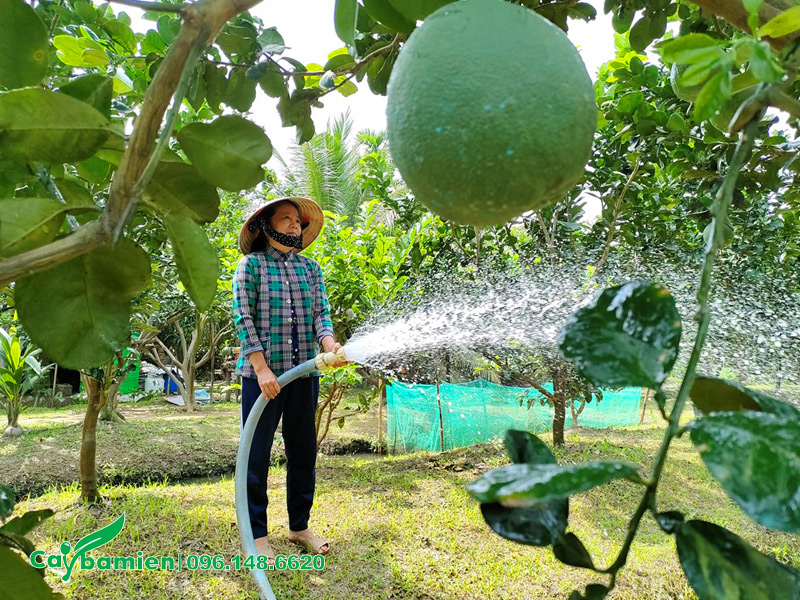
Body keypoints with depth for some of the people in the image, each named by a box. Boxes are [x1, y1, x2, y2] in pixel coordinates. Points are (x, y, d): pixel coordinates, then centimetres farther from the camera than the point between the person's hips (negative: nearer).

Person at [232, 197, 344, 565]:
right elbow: (243, 319, -8)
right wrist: (262, 369, -17)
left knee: (304, 452, 12)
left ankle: (299, 526, 27)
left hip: (305, 373, 5)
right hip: (262, 373, -4)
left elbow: (321, 312, 5)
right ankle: (256, 535, 15)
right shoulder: (251, 264, -1)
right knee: (256, 454, 2)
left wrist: (329, 344, -17)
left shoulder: (311, 268, 12)